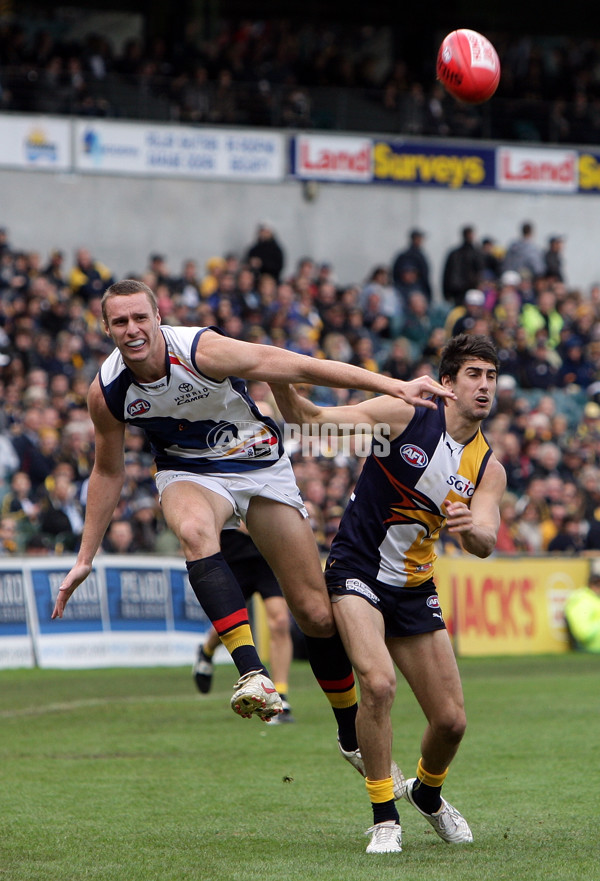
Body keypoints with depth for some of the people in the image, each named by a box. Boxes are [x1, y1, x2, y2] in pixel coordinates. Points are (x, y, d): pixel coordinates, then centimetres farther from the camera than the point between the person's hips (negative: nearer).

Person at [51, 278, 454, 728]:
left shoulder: (201, 350, -26)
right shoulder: (106, 392, -15)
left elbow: (299, 367, -28)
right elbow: (108, 472, 2)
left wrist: (394, 386, -33)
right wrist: (85, 558, 5)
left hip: (262, 466, -1)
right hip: (190, 473, 1)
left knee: (318, 614, -1)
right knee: (194, 529, -39)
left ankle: (355, 734, 20)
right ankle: (252, 674, -45)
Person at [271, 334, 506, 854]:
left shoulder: (488, 469, 1)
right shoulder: (403, 416, -10)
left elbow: (485, 543, -14)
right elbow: (311, 419, -11)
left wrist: (471, 528, -38)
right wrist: (281, 383, -31)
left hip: (414, 588, 5)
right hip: (357, 571, -5)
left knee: (451, 720, 4)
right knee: (379, 683, -28)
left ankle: (428, 792, 38)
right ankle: (385, 817, -14)